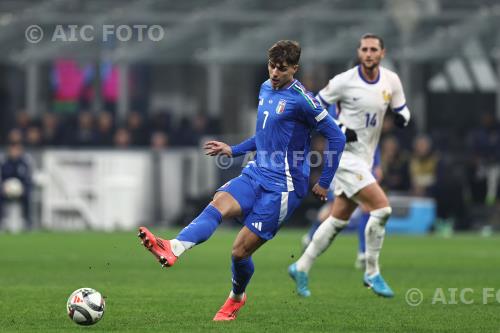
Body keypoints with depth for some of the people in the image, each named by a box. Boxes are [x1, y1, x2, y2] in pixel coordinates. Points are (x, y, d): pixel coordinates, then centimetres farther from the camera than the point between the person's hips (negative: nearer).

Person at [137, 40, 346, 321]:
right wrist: (233, 150, 21)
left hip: (283, 187, -7)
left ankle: (237, 297, 22)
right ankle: (174, 248, -38)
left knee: (240, 251, -6)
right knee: (219, 204, -24)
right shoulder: (266, 89, 12)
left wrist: (324, 183, -4)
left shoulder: (301, 99, -12)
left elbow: (337, 138, -8)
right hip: (257, 173, 7)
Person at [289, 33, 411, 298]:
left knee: (338, 220, 12)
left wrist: (401, 117, -11)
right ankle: (371, 273, -6)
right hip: (345, 155, -7)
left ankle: (301, 268, 24)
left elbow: (402, 112, 13)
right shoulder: (344, 81, -12)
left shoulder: (391, 81, 3)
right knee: (382, 207, -17)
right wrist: (339, 129, -17)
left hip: (365, 158, 7)